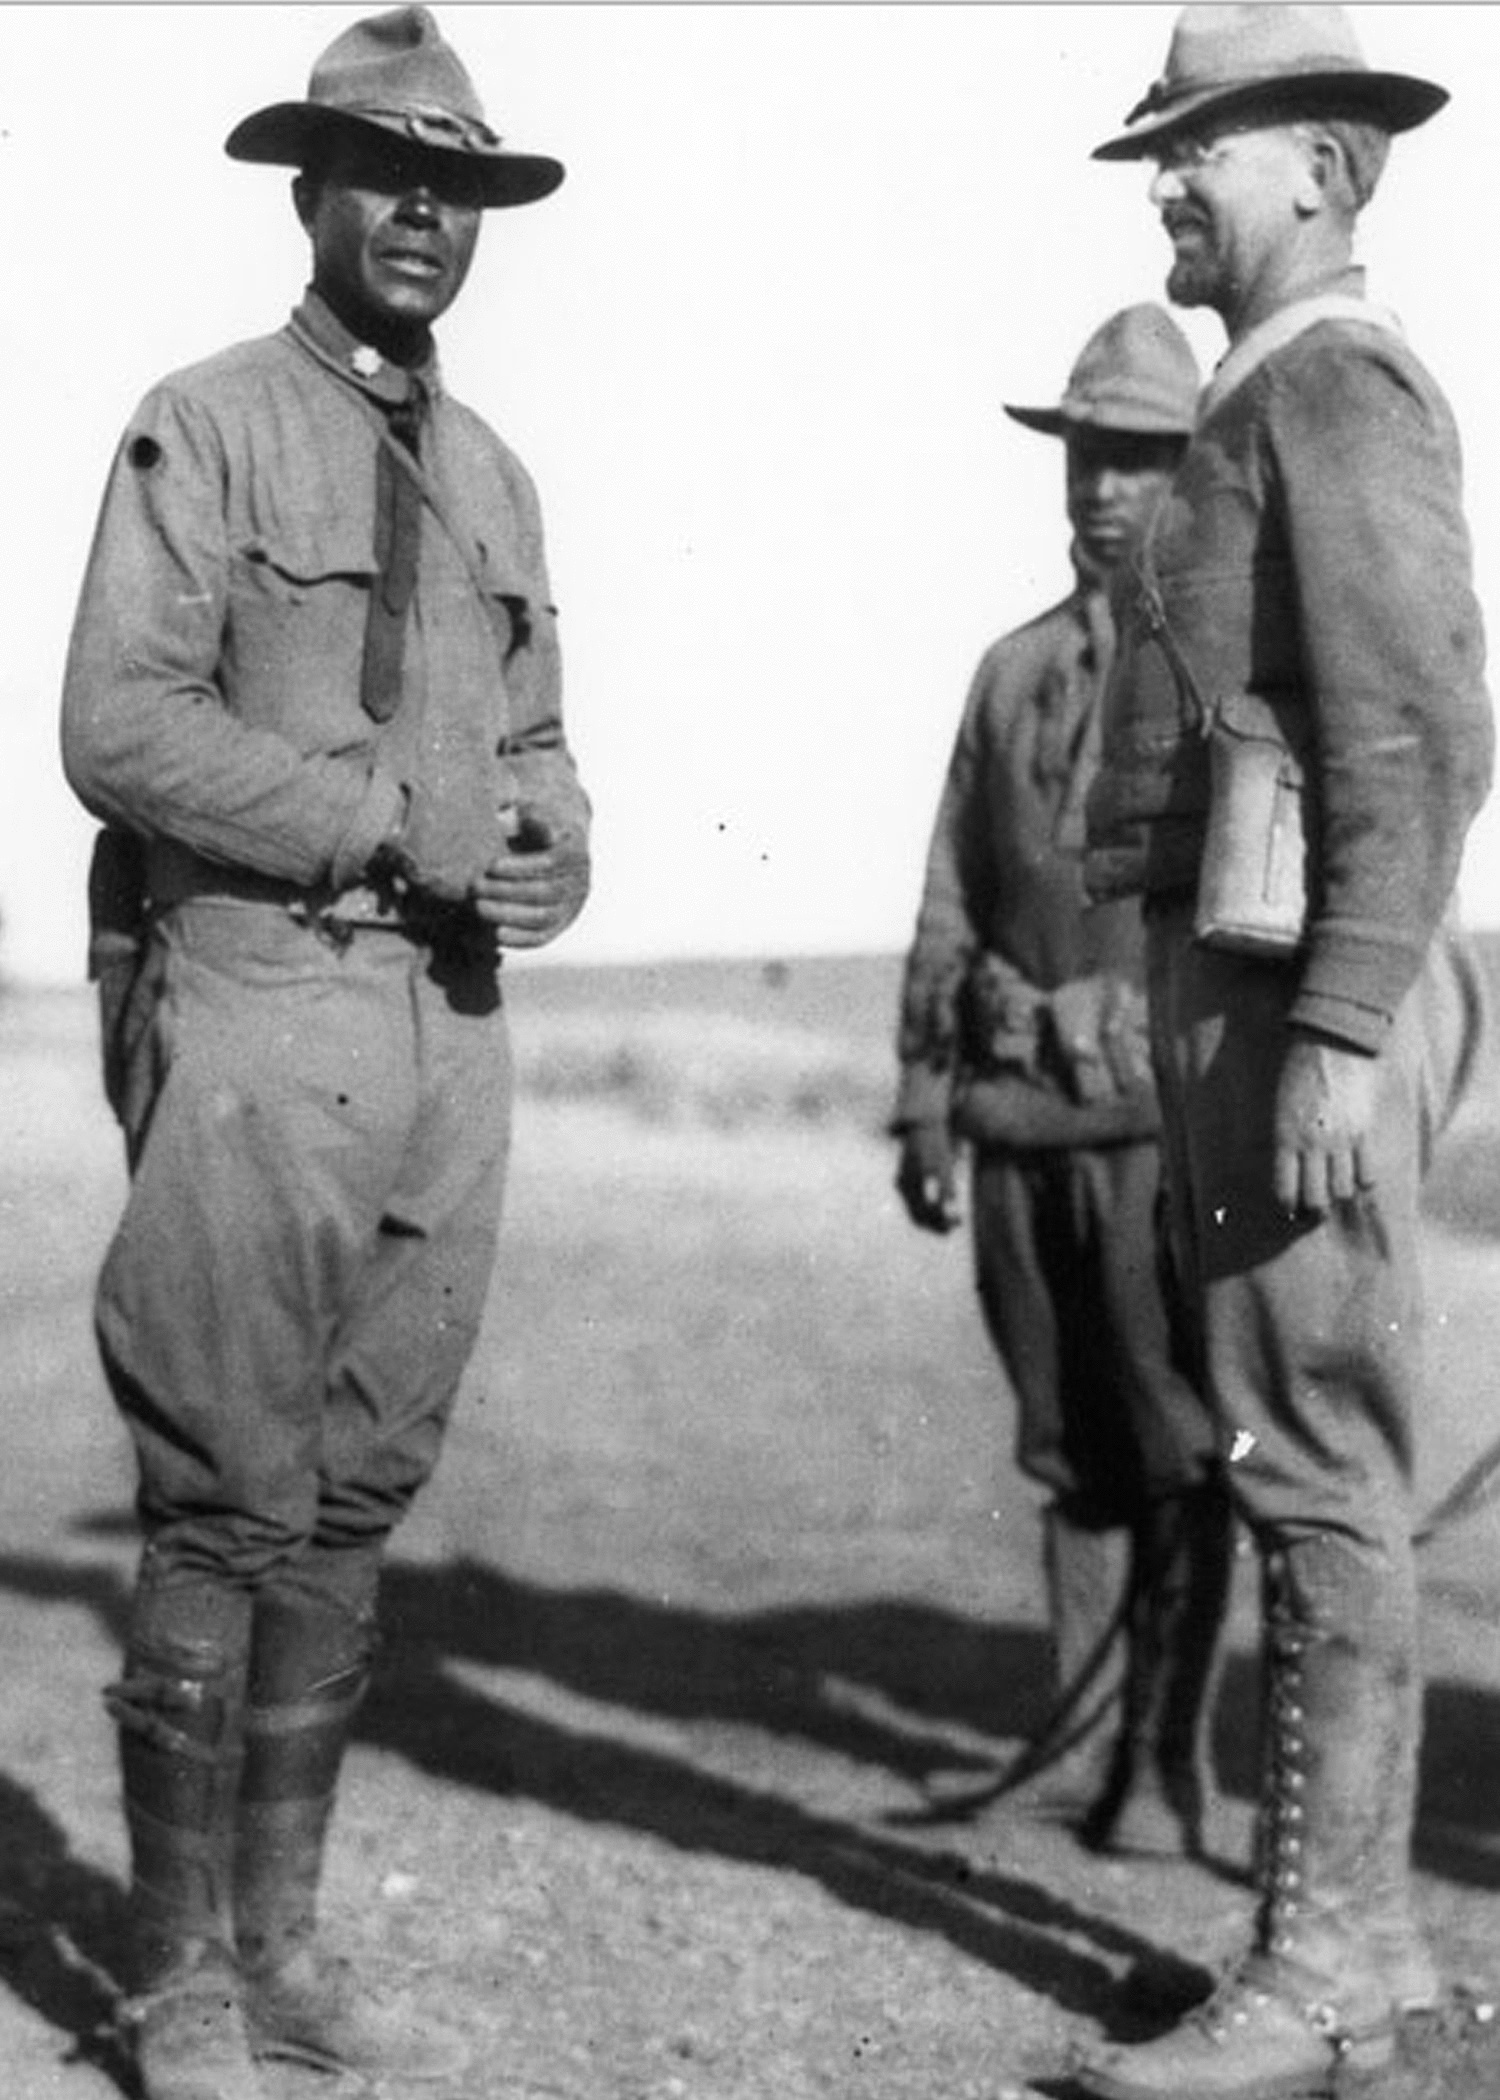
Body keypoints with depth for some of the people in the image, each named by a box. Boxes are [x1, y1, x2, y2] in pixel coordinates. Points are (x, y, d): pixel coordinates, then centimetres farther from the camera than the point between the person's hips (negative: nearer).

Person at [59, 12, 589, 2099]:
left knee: (356, 1505, 9)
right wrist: (395, 826, -17)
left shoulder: (493, 476, 17)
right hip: (257, 1007, -6)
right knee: (225, 1512, -3)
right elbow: (122, 723, -13)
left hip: (452, 1019, 6)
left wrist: (550, 848, -4)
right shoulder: (206, 427, -2)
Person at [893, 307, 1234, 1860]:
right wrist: (924, 1104, 12)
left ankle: (1165, 1762, 7)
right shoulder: (1013, 670, 16)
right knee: (1069, 1447, 11)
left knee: (1179, 1452, -1)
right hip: (1022, 1107, 5)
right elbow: (950, 904, 17)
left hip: (1168, 1107, -5)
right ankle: (1082, 1740, 20)